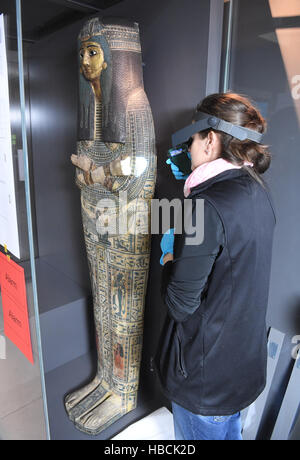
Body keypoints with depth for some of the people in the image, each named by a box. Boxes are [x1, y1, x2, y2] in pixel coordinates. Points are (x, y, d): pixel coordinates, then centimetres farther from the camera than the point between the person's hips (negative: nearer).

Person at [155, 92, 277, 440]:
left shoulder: (207, 206, -30)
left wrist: (169, 257, -8)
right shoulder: (258, 193, -3)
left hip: (207, 373, -7)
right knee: (230, 431, 32)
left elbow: (181, 303, -26)